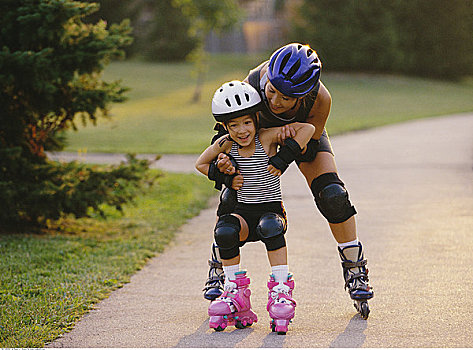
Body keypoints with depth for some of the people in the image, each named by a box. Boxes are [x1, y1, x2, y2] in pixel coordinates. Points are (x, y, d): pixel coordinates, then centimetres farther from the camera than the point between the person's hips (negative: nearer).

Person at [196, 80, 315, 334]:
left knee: (270, 226, -38)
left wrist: (282, 160, -18)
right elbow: (201, 164, 17)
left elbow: (307, 128, -15)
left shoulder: (266, 137, -9)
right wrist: (225, 177, 1)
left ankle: (281, 290, -31)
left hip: (272, 209, -3)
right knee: (224, 231, -30)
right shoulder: (226, 144, 1)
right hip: (243, 212, 3)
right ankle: (235, 293, -14)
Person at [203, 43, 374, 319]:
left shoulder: (321, 99, -40)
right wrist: (221, 160, -45)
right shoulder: (251, 86, -42)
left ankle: (355, 271, 3)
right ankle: (219, 269, 8)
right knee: (233, 196, -14)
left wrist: (294, 135, -45)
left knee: (333, 196, -15)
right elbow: (228, 126, -25)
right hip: (260, 131, 0)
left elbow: (310, 145, -23)